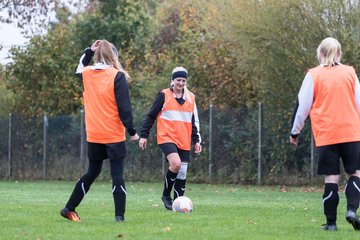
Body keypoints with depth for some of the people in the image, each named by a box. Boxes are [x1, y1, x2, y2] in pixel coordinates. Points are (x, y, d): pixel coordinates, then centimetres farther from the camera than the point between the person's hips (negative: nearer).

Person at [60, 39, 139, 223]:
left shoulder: (87, 74, 3)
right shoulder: (117, 76, -11)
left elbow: (79, 71, 31)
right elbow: (124, 107, -14)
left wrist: (89, 52, 23)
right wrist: (132, 131, -7)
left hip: (93, 135, 5)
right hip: (114, 135, -5)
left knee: (92, 173, 18)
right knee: (117, 175, -1)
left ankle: (69, 208, 20)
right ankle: (119, 215, -6)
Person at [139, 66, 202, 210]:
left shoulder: (191, 98, 11)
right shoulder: (164, 95, -2)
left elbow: (194, 121, 18)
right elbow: (151, 116, 1)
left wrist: (196, 140, 12)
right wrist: (144, 135, -3)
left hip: (184, 141, 5)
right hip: (166, 137, -5)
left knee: (182, 173, 3)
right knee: (176, 163, -26)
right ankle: (166, 195, -8)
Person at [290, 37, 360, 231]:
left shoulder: (313, 75, 1)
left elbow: (302, 105, 2)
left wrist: (295, 131, 12)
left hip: (326, 135, -1)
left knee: (331, 178, 3)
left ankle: (331, 222, 2)